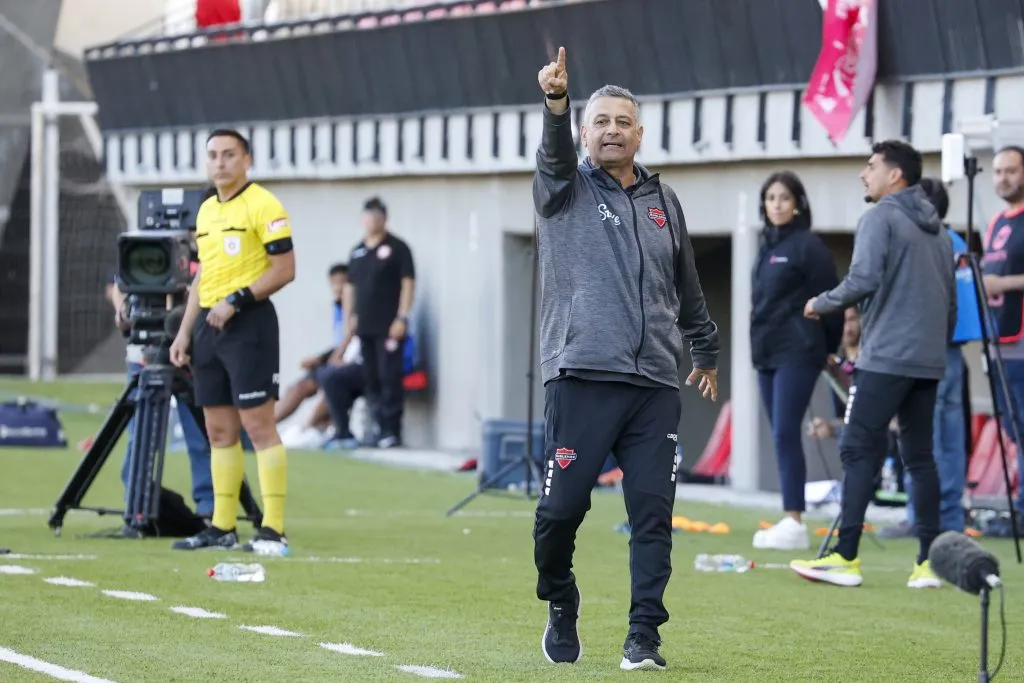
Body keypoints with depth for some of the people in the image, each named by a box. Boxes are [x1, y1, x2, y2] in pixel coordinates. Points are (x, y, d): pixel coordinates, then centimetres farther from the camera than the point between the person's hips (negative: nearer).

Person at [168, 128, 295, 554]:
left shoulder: (263, 206, -8)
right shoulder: (206, 211, 17)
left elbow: (285, 268, -13)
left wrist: (236, 301, -18)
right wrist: (185, 331, 17)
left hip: (248, 324, -8)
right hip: (209, 325, 8)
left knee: (258, 426, -10)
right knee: (219, 431, 8)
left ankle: (273, 530, -10)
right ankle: (222, 527, 12)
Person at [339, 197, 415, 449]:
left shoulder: (397, 248, -2)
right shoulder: (357, 251, 16)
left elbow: (408, 283, -6)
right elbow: (350, 286, 21)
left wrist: (402, 318, -12)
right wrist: (350, 318, 13)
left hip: (389, 327, -6)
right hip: (365, 326, 6)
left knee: (390, 378, -8)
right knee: (371, 380, 6)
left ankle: (392, 430, -6)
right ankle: (380, 428, 12)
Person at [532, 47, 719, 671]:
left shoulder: (663, 201, 18)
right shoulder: (566, 191, 6)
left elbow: (687, 287, 29)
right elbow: (555, 155, -17)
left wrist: (707, 350, 38)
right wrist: (556, 103, -38)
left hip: (656, 385, 3)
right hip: (581, 378, -3)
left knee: (653, 511, -4)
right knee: (561, 507, -4)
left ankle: (644, 635, 0)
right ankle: (561, 606, 21)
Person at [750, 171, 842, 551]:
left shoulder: (808, 246, -7)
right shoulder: (766, 246, 16)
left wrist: (829, 347, -3)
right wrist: (758, 346, 18)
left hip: (797, 353, -8)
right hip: (766, 353, 8)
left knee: (786, 434, -14)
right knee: (781, 436, 7)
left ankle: (794, 522, -16)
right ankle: (790, 522, 9)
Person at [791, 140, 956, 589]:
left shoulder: (881, 218, -7)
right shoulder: (938, 231, 19)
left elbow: (863, 280, -19)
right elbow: (950, 302, 22)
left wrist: (821, 303, -4)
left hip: (885, 358, -8)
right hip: (929, 362, 8)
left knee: (859, 451, -7)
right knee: (919, 455, 9)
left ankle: (845, 557, -12)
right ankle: (930, 561, 3)